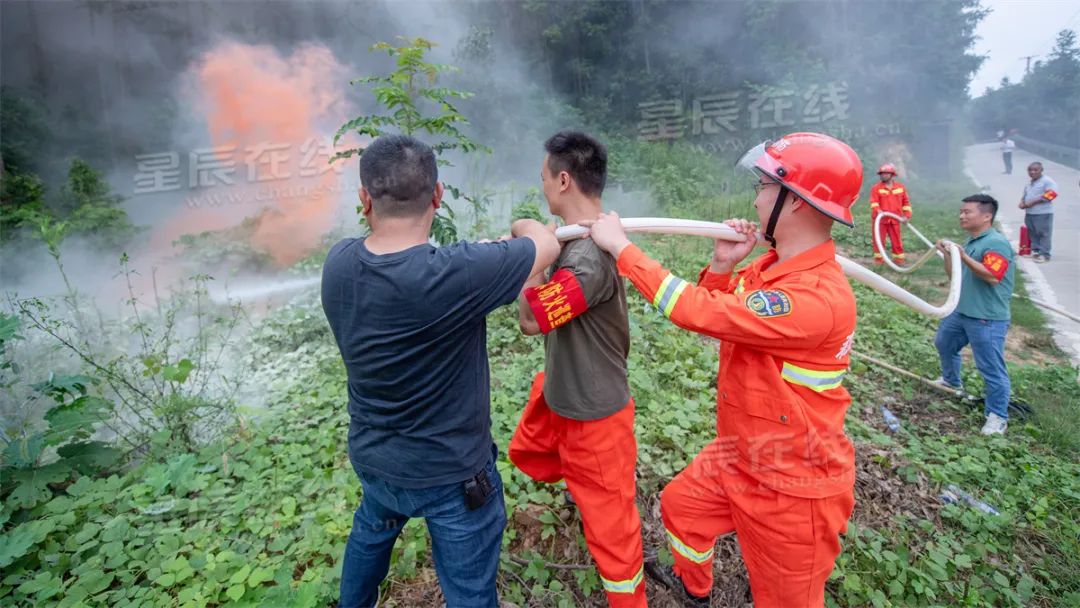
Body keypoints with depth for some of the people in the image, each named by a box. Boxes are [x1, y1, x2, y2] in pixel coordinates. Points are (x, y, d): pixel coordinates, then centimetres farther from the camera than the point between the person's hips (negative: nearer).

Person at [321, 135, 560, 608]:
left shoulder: (339, 263, -14)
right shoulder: (454, 275, -33)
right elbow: (546, 245, -17)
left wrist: (485, 257, 1)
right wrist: (522, 225, 6)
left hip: (372, 460, 6)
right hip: (452, 474, -6)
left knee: (370, 531, 37)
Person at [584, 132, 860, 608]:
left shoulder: (820, 297, -33)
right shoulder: (770, 264, -3)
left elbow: (698, 311, -35)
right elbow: (718, 316, 8)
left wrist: (620, 246, -26)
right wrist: (722, 266, -11)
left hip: (792, 487, -9)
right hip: (738, 458, 9)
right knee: (681, 505, 27)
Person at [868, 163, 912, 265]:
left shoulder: (900, 187, 7)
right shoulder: (876, 188, -3)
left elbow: (906, 202, 12)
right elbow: (874, 202, -13)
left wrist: (907, 215, 3)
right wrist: (878, 210, -32)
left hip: (895, 219, 3)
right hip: (880, 219, -2)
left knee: (897, 240, 7)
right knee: (879, 240, 2)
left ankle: (899, 259, 16)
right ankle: (878, 259, 11)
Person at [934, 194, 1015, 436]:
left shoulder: (997, 243, -19)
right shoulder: (970, 241, 10)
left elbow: (993, 276, -31)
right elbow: (954, 274, 14)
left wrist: (963, 257, -31)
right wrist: (947, 254, 0)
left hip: (987, 320, -10)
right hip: (960, 312, 10)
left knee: (991, 368, -4)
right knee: (944, 344, 30)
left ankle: (998, 416, 9)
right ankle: (951, 381, 53)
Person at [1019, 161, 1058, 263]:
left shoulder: (1048, 181, -8)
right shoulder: (1029, 184, 18)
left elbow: (1051, 194, -18)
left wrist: (1032, 202, -19)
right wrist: (1022, 203, 4)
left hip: (1043, 213, -8)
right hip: (1029, 213, 8)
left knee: (1044, 234, -5)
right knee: (1033, 233, 14)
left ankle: (1044, 254, -3)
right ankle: (1035, 251, 24)